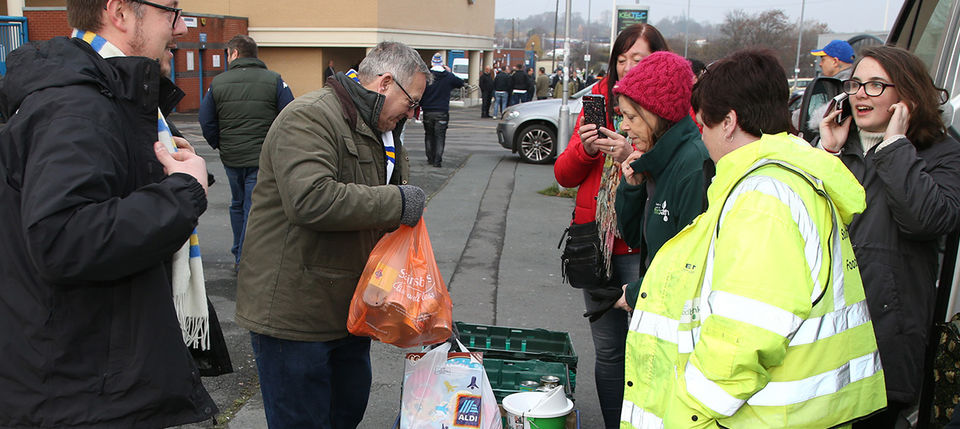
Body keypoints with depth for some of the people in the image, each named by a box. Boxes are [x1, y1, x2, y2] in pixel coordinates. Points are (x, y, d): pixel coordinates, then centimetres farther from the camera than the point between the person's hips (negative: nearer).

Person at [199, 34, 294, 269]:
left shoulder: (218, 82, 3)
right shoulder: (274, 80, -5)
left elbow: (206, 121, 3)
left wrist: (220, 145, 15)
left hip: (231, 159, 3)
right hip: (263, 159, -3)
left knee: (238, 205, 21)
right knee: (254, 208, 1)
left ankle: (238, 254, 31)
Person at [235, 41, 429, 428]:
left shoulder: (380, 133, 16)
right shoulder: (309, 117, -16)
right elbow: (311, 199, -32)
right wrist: (395, 203, -24)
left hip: (348, 308, 9)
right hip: (293, 310, -9)